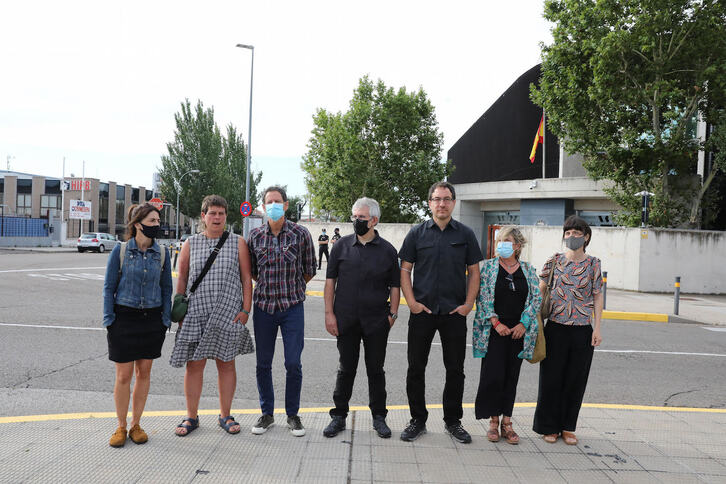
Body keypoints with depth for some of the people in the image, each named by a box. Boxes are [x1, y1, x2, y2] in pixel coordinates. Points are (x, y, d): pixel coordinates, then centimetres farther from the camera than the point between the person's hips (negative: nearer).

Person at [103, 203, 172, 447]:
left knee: (144, 373, 8)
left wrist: (165, 319, 4)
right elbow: (109, 287, 0)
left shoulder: (162, 253, 2)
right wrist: (109, 320, -4)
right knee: (124, 376, 2)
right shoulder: (120, 251, -5)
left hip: (151, 319, 2)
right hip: (124, 318, -2)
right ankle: (121, 427, 19)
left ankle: (136, 425, 23)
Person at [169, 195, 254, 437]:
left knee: (226, 363, 6)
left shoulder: (238, 243, 5)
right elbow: (181, 279, 10)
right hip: (195, 314, 1)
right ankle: (191, 417, 17)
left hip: (228, 314, -1)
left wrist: (245, 309, -4)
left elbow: (246, 278, 3)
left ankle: (225, 415, 19)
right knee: (194, 364, 3)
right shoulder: (190, 244, 8)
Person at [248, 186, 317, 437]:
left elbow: (309, 270, 7)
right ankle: (267, 413, 25)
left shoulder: (300, 233, -3)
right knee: (263, 364, 8)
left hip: (292, 306, -2)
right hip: (263, 306, 2)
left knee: (293, 364, 0)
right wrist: (268, 287, 11)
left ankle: (293, 415, 17)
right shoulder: (255, 236, 2)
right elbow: (252, 271, 13)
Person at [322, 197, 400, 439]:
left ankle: (379, 417, 22)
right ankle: (339, 416, 21)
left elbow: (395, 285, 7)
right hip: (346, 320, 0)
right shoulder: (342, 246, 3)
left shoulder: (387, 250, 3)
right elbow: (330, 281, 4)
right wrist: (329, 313, -1)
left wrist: (392, 314, -2)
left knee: (375, 369, 9)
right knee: (346, 369, 8)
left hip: (376, 322, 0)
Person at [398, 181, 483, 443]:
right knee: (416, 368, 5)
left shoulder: (465, 234, 5)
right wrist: (411, 302, -6)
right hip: (422, 311, 0)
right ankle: (418, 420, 20)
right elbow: (405, 270, 4)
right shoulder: (417, 233, 4)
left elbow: (474, 272, 7)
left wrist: (468, 304, -4)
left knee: (455, 369, 7)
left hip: (455, 313, 0)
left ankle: (453, 421, 23)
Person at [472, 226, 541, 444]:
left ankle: (507, 422, 16)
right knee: (493, 375, -5)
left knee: (511, 377, 7)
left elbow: (536, 298, 6)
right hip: (494, 330, -2)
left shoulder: (528, 269, 8)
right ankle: (494, 421, 8)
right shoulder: (488, 266, 2)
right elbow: (483, 297, -3)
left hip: (518, 330, 2)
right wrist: (496, 322, -12)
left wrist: (523, 324, -5)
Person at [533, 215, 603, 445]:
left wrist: (597, 328, -2)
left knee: (576, 379, 8)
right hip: (556, 327, 0)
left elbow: (597, 297, 4)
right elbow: (541, 291, 6)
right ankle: (549, 427, 18)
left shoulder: (593, 264, 3)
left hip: (583, 329, 1)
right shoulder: (554, 261, 3)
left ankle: (568, 427, 23)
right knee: (552, 378, 4)